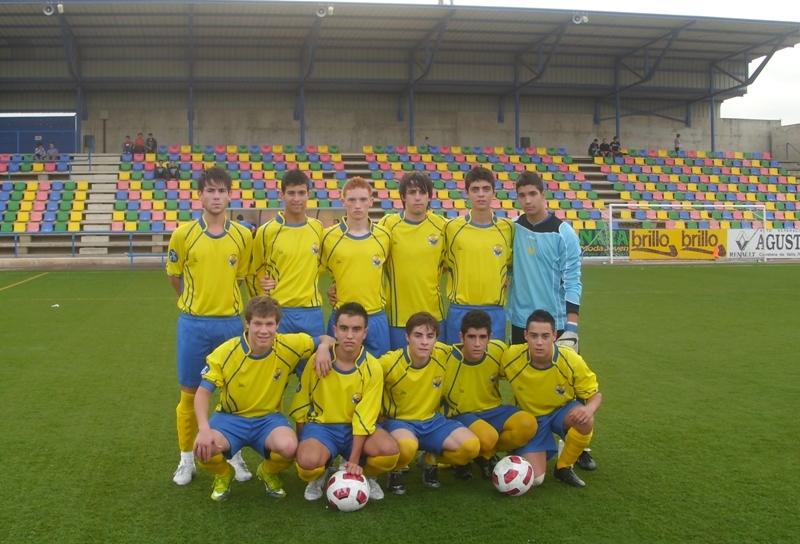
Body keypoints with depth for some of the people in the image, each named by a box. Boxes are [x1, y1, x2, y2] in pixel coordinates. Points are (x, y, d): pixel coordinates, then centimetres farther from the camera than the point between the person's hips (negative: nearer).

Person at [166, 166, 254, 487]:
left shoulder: (242, 236, -1)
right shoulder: (183, 234, -5)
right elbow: (174, 275, 8)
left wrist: (222, 301, 9)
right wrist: (194, 302, 11)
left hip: (230, 322, 1)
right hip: (193, 324, -1)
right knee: (190, 393, 7)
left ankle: (234, 456, 25)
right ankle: (187, 459, 22)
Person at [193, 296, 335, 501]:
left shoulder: (289, 346, -13)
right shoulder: (225, 353, -17)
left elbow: (326, 340, 2)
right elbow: (203, 392, -16)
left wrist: (323, 348, -25)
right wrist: (204, 429, -33)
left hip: (269, 417, 0)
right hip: (231, 417, 0)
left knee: (289, 446, -33)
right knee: (203, 448, -31)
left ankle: (269, 472, 6)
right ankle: (224, 474, 8)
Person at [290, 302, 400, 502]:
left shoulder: (372, 368, -12)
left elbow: (364, 417, -13)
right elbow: (301, 406, 2)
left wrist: (354, 460, -20)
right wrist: (302, 442, 5)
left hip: (355, 428, 1)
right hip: (321, 425, -1)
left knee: (390, 450, -29)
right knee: (308, 460, -34)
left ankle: (364, 475, 7)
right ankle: (318, 478, 6)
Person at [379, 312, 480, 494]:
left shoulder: (444, 355, -12)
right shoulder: (389, 363, -22)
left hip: (432, 420, 4)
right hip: (398, 421, -4)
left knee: (472, 447, -20)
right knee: (408, 447, -40)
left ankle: (429, 460, 12)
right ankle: (395, 472, -1)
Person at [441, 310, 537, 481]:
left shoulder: (498, 350, -12)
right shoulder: (448, 360, -22)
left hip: (493, 410, 4)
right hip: (462, 415, -4)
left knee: (527, 424, -25)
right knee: (487, 436, -37)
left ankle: (486, 455, 2)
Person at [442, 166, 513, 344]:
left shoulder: (507, 227, 2)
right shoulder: (452, 227, -2)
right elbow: (444, 263, 11)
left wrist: (508, 278, 4)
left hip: (495, 312, 1)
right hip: (459, 310, -1)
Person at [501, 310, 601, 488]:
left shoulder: (571, 360, -25)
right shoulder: (511, 357, -25)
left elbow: (595, 394, -12)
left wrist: (589, 408, -36)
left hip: (561, 411, 1)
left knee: (585, 421, -35)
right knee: (534, 479, -17)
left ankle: (564, 467, -5)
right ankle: (521, 453, 20)